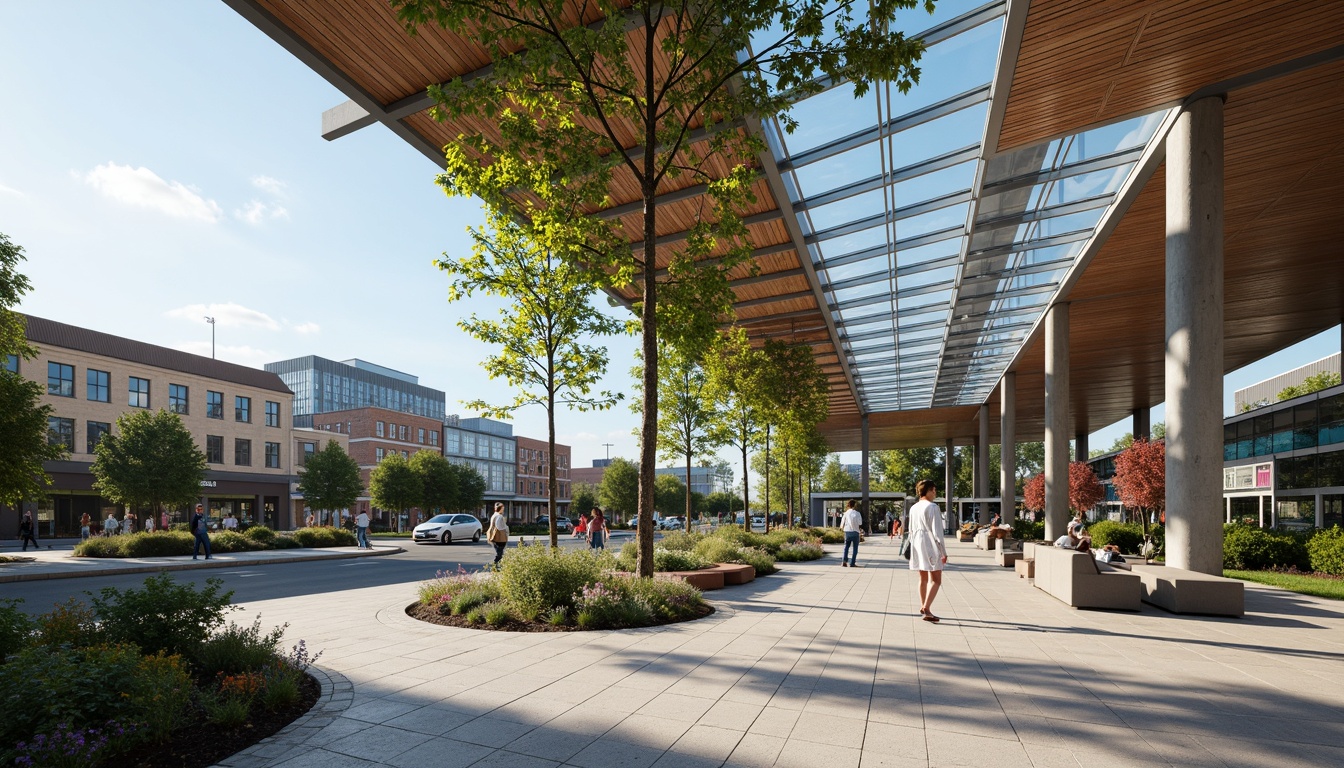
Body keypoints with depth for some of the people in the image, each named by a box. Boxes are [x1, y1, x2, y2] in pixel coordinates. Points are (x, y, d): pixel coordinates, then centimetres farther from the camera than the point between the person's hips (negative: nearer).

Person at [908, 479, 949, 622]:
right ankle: (926, 608, -18)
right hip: (931, 545, -8)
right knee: (936, 580, -6)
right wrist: (943, 552, -10)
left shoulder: (913, 508, 10)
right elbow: (937, 531, -14)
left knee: (923, 579, 20)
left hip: (917, 544, 8)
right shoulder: (932, 507, -13)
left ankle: (923, 607, 30)